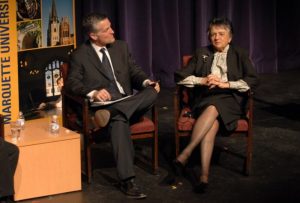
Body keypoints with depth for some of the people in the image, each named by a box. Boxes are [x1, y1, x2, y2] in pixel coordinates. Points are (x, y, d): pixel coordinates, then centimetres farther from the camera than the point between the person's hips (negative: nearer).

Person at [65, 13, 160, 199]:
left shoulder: (121, 47, 16)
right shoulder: (80, 56, 2)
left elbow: (134, 71, 16)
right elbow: (72, 83, -7)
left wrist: (146, 82, -7)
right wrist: (93, 93, -26)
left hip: (129, 103, 5)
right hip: (102, 105, -5)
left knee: (152, 91, -25)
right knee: (118, 121, -38)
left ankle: (110, 113, -36)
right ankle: (127, 180, -42)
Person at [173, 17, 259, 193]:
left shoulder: (240, 55, 15)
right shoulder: (202, 54, 20)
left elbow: (253, 80, 0)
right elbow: (180, 76, 13)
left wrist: (225, 84, -11)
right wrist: (202, 80, -4)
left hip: (230, 99, -1)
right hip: (205, 99, 1)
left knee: (213, 108, -38)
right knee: (212, 122, -35)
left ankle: (184, 155, -44)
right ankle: (204, 176, -46)